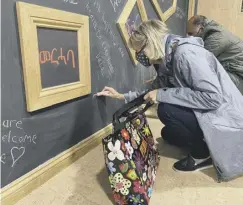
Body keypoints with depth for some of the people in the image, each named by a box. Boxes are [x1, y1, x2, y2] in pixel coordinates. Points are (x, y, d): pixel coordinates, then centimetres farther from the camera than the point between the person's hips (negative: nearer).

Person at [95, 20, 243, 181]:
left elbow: (213, 97, -31)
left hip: (226, 119, -9)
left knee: (166, 110, -22)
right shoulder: (166, 61, 4)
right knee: (167, 133, 18)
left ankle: (202, 154, -2)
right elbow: (154, 92, 16)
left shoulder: (186, 53, -24)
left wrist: (164, 95, -26)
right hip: (206, 116, 9)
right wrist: (122, 96, 10)